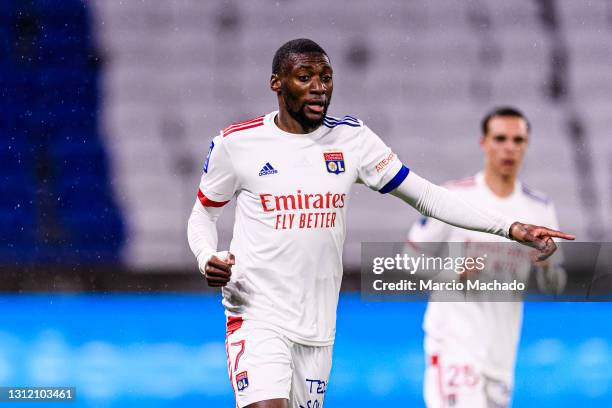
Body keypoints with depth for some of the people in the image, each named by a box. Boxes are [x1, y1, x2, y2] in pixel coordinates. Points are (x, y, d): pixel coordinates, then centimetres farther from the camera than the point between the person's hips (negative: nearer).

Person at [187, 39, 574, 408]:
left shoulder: (351, 137, 3)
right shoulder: (237, 142, -4)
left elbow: (425, 195, 4)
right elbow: (203, 215, 10)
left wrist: (509, 227, -5)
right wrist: (208, 259, -13)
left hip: (318, 324, 4)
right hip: (257, 314, -4)